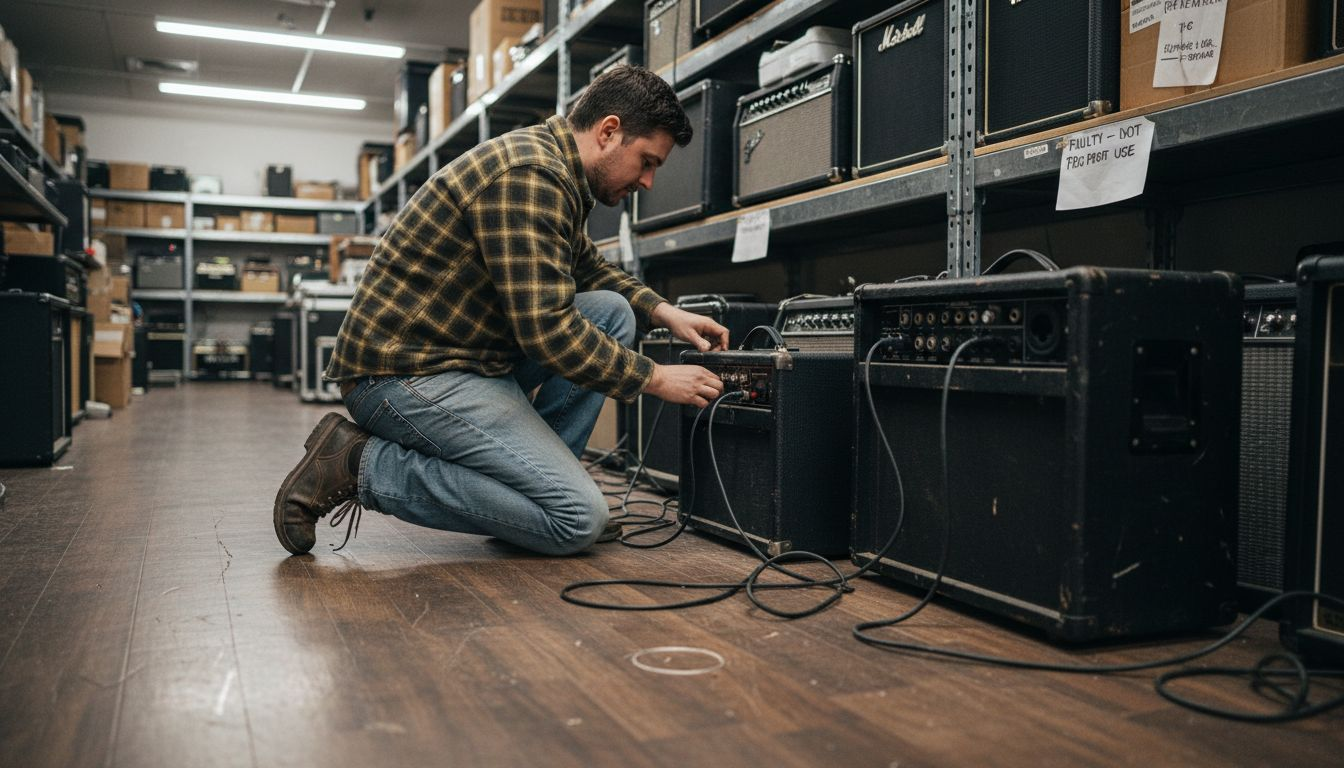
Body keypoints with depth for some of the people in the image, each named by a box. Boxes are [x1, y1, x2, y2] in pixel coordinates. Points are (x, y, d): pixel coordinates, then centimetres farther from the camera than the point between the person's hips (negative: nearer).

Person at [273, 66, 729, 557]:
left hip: (463, 351, 10)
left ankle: (537, 477, 4)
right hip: (406, 372, -10)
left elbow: (590, 271, 27)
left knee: (612, 312, 6)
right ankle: (363, 465, -8)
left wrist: (664, 312, 11)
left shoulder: (554, 168, 12)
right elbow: (547, 329, -24)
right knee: (579, 519, -13)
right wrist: (655, 378, -13)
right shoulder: (530, 175, -19)